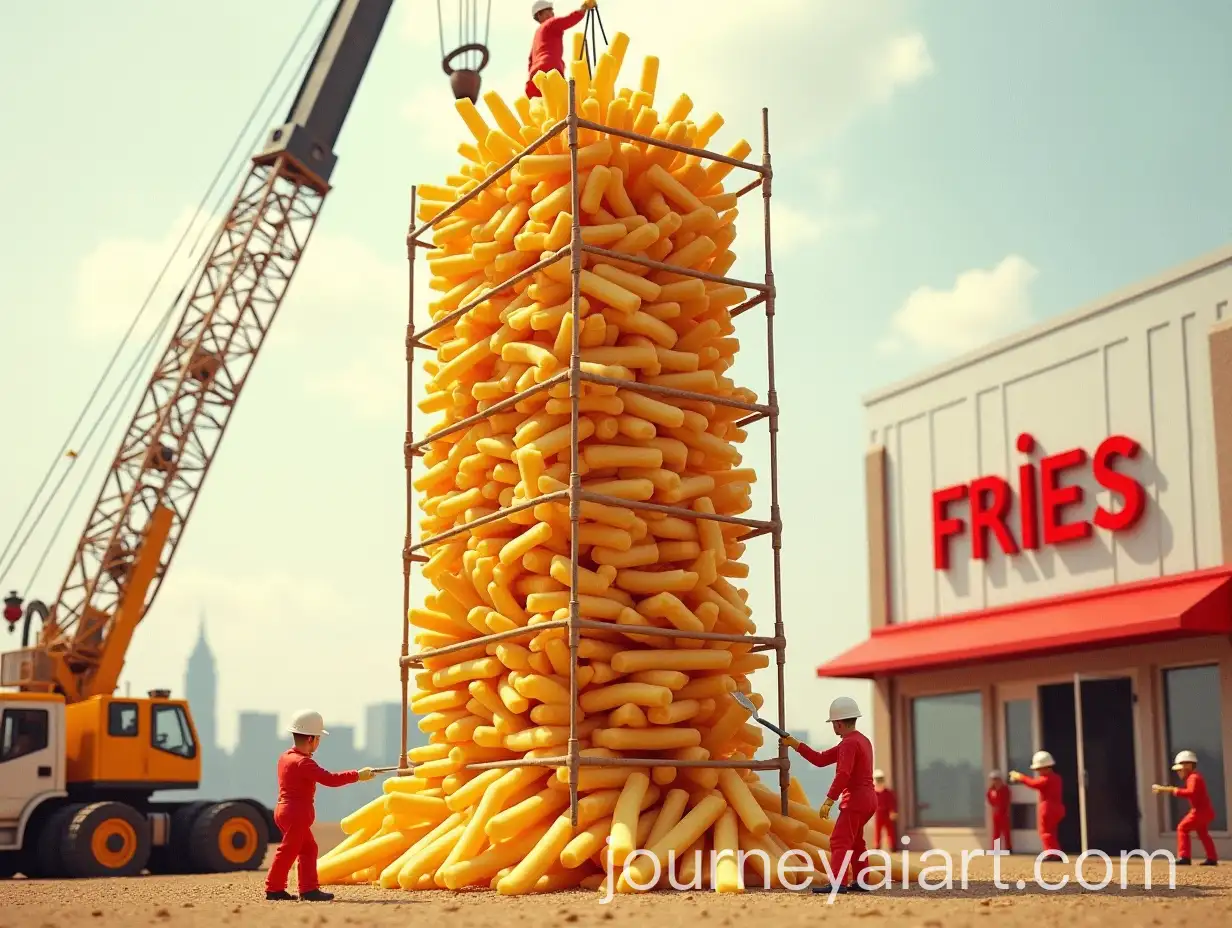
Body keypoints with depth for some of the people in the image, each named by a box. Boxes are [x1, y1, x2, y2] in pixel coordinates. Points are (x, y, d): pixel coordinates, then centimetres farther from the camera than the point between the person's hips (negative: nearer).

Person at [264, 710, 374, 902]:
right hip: (296, 814, -10)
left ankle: (309, 889, 10)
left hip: (286, 810, 10)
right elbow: (330, 779, -25)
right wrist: (358, 775, -18)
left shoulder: (285, 757, 10)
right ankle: (274, 889, 3)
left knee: (308, 848, 11)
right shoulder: (304, 763, -20)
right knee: (288, 851, -3)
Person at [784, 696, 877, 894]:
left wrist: (829, 801, -30)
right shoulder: (862, 740, 18)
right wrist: (793, 744, 14)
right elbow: (820, 759, 17)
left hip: (855, 800, -10)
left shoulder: (849, 744, -14)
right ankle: (861, 881, 29)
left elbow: (843, 775, -28)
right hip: (868, 799, 10)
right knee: (854, 841, 23)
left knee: (840, 841, -15)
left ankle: (838, 883, -25)